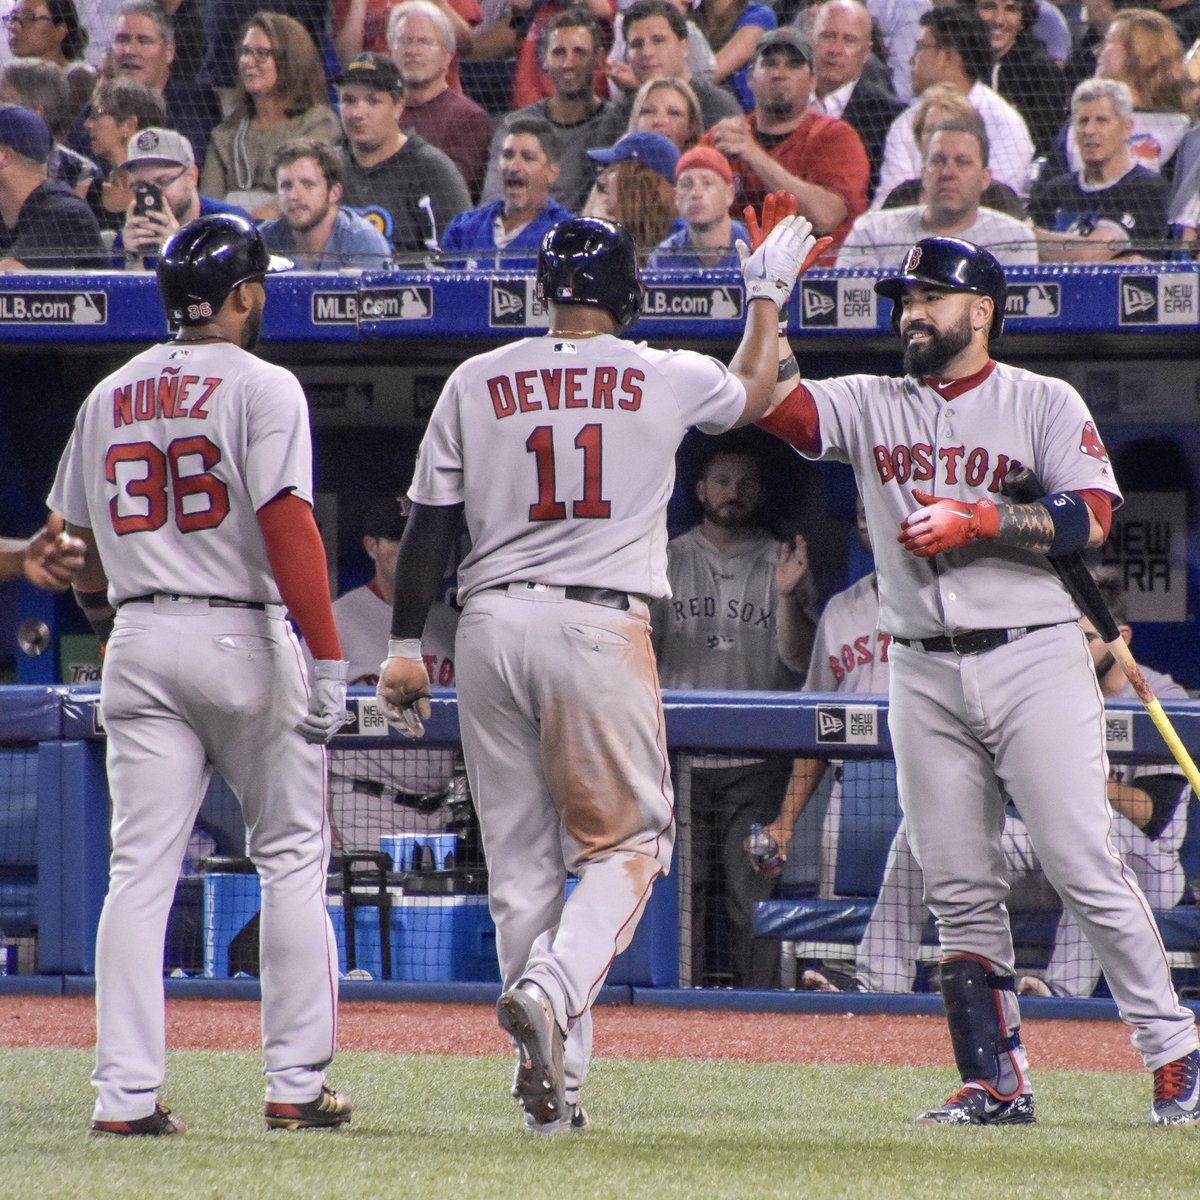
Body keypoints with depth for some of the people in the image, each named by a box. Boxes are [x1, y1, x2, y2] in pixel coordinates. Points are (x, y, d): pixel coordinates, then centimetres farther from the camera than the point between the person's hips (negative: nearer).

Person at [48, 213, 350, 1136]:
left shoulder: (110, 396, 11)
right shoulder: (261, 387, -7)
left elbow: (80, 540, 17)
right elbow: (288, 524, -16)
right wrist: (328, 658, -18)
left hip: (140, 643, 5)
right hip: (242, 638, -5)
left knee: (141, 870, 3)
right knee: (292, 858, 6)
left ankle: (127, 1092, -4)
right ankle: (296, 1084, 4)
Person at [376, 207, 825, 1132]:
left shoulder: (477, 383, 6)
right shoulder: (666, 379, 3)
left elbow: (431, 520, 5)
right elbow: (755, 390, 25)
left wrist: (406, 646, 10)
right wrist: (767, 295, 41)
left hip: (491, 627, 3)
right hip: (600, 627, -3)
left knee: (521, 857, 8)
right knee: (626, 843, 4)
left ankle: (552, 1086, 7)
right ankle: (552, 989, -25)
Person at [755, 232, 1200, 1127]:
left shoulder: (1043, 403, 3)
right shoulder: (871, 407, 13)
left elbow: (1090, 517, -9)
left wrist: (974, 522, -16)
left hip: (1033, 658, -4)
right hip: (925, 675, 4)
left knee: (1084, 866, -9)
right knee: (959, 890, 2)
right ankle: (998, 1082, 6)